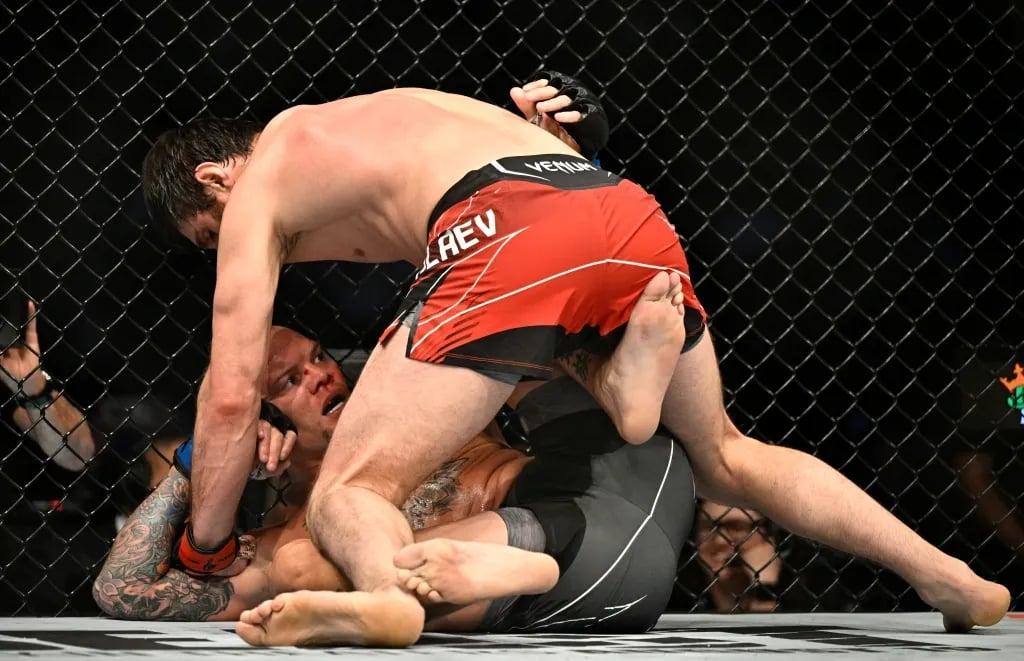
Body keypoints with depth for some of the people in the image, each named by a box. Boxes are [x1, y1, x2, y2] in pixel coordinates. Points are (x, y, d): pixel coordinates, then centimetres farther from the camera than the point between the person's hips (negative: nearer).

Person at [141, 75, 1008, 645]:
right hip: (629, 210, 7)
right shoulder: (364, 121, 39)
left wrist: (205, 551, 22)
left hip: (510, 235, -7)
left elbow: (232, 395, 14)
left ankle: (389, 593, -40)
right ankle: (954, 583, 18)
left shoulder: (258, 189, 19)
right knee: (725, 455, 27)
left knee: (350, 494, -4)